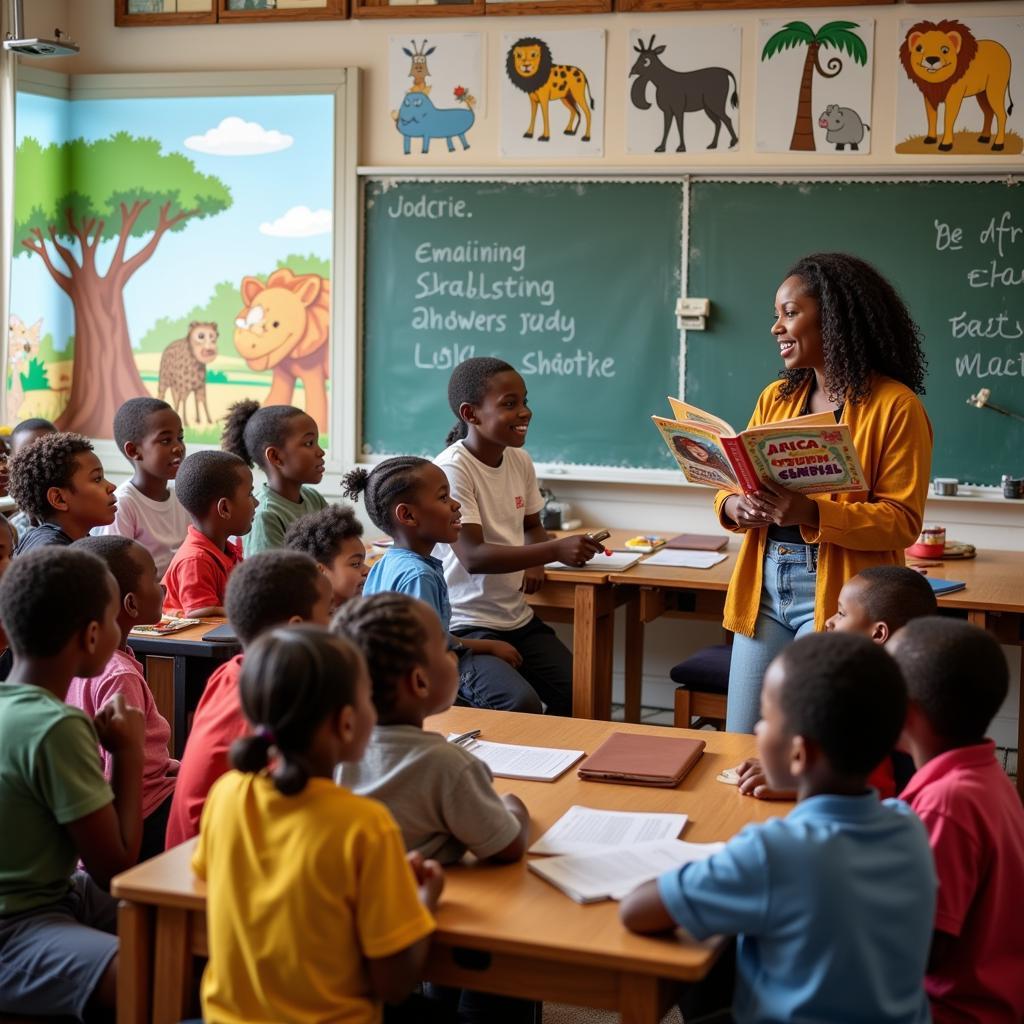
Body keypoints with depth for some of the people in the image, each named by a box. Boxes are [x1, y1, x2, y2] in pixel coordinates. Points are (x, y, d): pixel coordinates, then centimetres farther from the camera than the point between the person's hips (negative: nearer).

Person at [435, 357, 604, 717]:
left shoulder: (519, 461, 6)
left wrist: (535, 561, -2)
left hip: (518, 618, 7)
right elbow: (473, 556, -25)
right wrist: (555, 550, -32)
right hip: (467, 624, -7)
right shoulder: (452, 469, -17)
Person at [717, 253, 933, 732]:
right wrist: (733, 506, -11)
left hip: (837, 600, -5)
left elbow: (901, 521, -11)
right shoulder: (775, 398, 12)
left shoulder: (894, 406, -6)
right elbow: (735, 482, 13)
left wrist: (811, 513, -25)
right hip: (763, 591, 6)